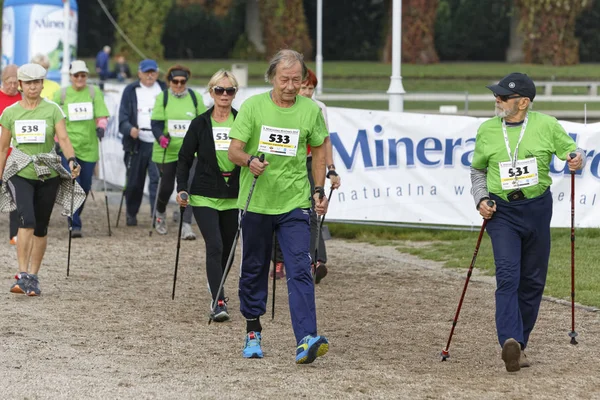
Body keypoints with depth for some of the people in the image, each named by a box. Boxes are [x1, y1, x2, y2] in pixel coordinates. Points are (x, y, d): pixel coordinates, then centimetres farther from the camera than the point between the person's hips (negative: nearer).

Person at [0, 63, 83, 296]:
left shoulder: (52, 110, 0)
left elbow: (63, 138, -11)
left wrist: (71, 159, -28)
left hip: (48, 174, 1)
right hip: (20, 173, -1)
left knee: (41, 227, 7)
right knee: (27, 220, -21)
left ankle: (33, 277, 19)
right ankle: (23, 276, -21)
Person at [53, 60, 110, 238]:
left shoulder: (94, 92, 3)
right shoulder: (61, 94, 3)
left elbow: (102, 116, -1)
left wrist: (101, 127, -22)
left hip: (89, 147, 2)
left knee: (85, 187, 10)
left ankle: (74, 218, 32)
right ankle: (75, 226, -12)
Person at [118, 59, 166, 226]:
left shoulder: (164, 90, 10)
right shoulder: (131, 91, 8)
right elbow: (123, 116, 1)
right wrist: (129, 129, -19)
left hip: (158, 143, 0)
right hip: (137, 142, 0)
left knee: (157, 179, -12)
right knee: (134, 181, 8)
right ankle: (131, 213, 26)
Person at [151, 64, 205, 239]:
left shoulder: (195, 97, 4)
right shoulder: (162, 98, 0)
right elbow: (156, 123, -6)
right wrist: (161, 137, -25)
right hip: (167, 151, 0)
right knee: (166, 186, 10)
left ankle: (186, 225, -12)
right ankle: (160, 214, 40)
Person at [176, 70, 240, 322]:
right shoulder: (200, 124, 0)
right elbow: (185, 158, 6)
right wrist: (181, 188, -5)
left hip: (235, 197, 2)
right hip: (205, 196, -2)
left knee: (228, 249, 11)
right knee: (214, 247, -15)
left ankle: (217, 291, 34)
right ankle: (218, 302, -17)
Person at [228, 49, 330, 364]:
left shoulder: (310, 111, 1)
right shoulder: (253, 107, -4)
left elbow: (318, 149, 16)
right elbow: (234, 150, -7)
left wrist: (319, 190, 11)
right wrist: (250, 160, -29)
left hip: (294, 204, 0)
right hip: (257, 202, 0)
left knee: (300, 270, -13)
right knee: (254, 270, 11)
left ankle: (306, 340, -21)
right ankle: (253, 332, 28)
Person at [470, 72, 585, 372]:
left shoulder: (546, 125, -1)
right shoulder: (487, 130, 3)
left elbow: (570, 148, 6)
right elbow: (478, 171, 14)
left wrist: (576, 157, -18)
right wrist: (481, 199, -2)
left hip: (537, 209, 1)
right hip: (502, 211, -1)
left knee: (533, 280, 8)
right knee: (508, 276, -17)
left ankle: (520, 343, 22)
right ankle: (510, 342, -30)